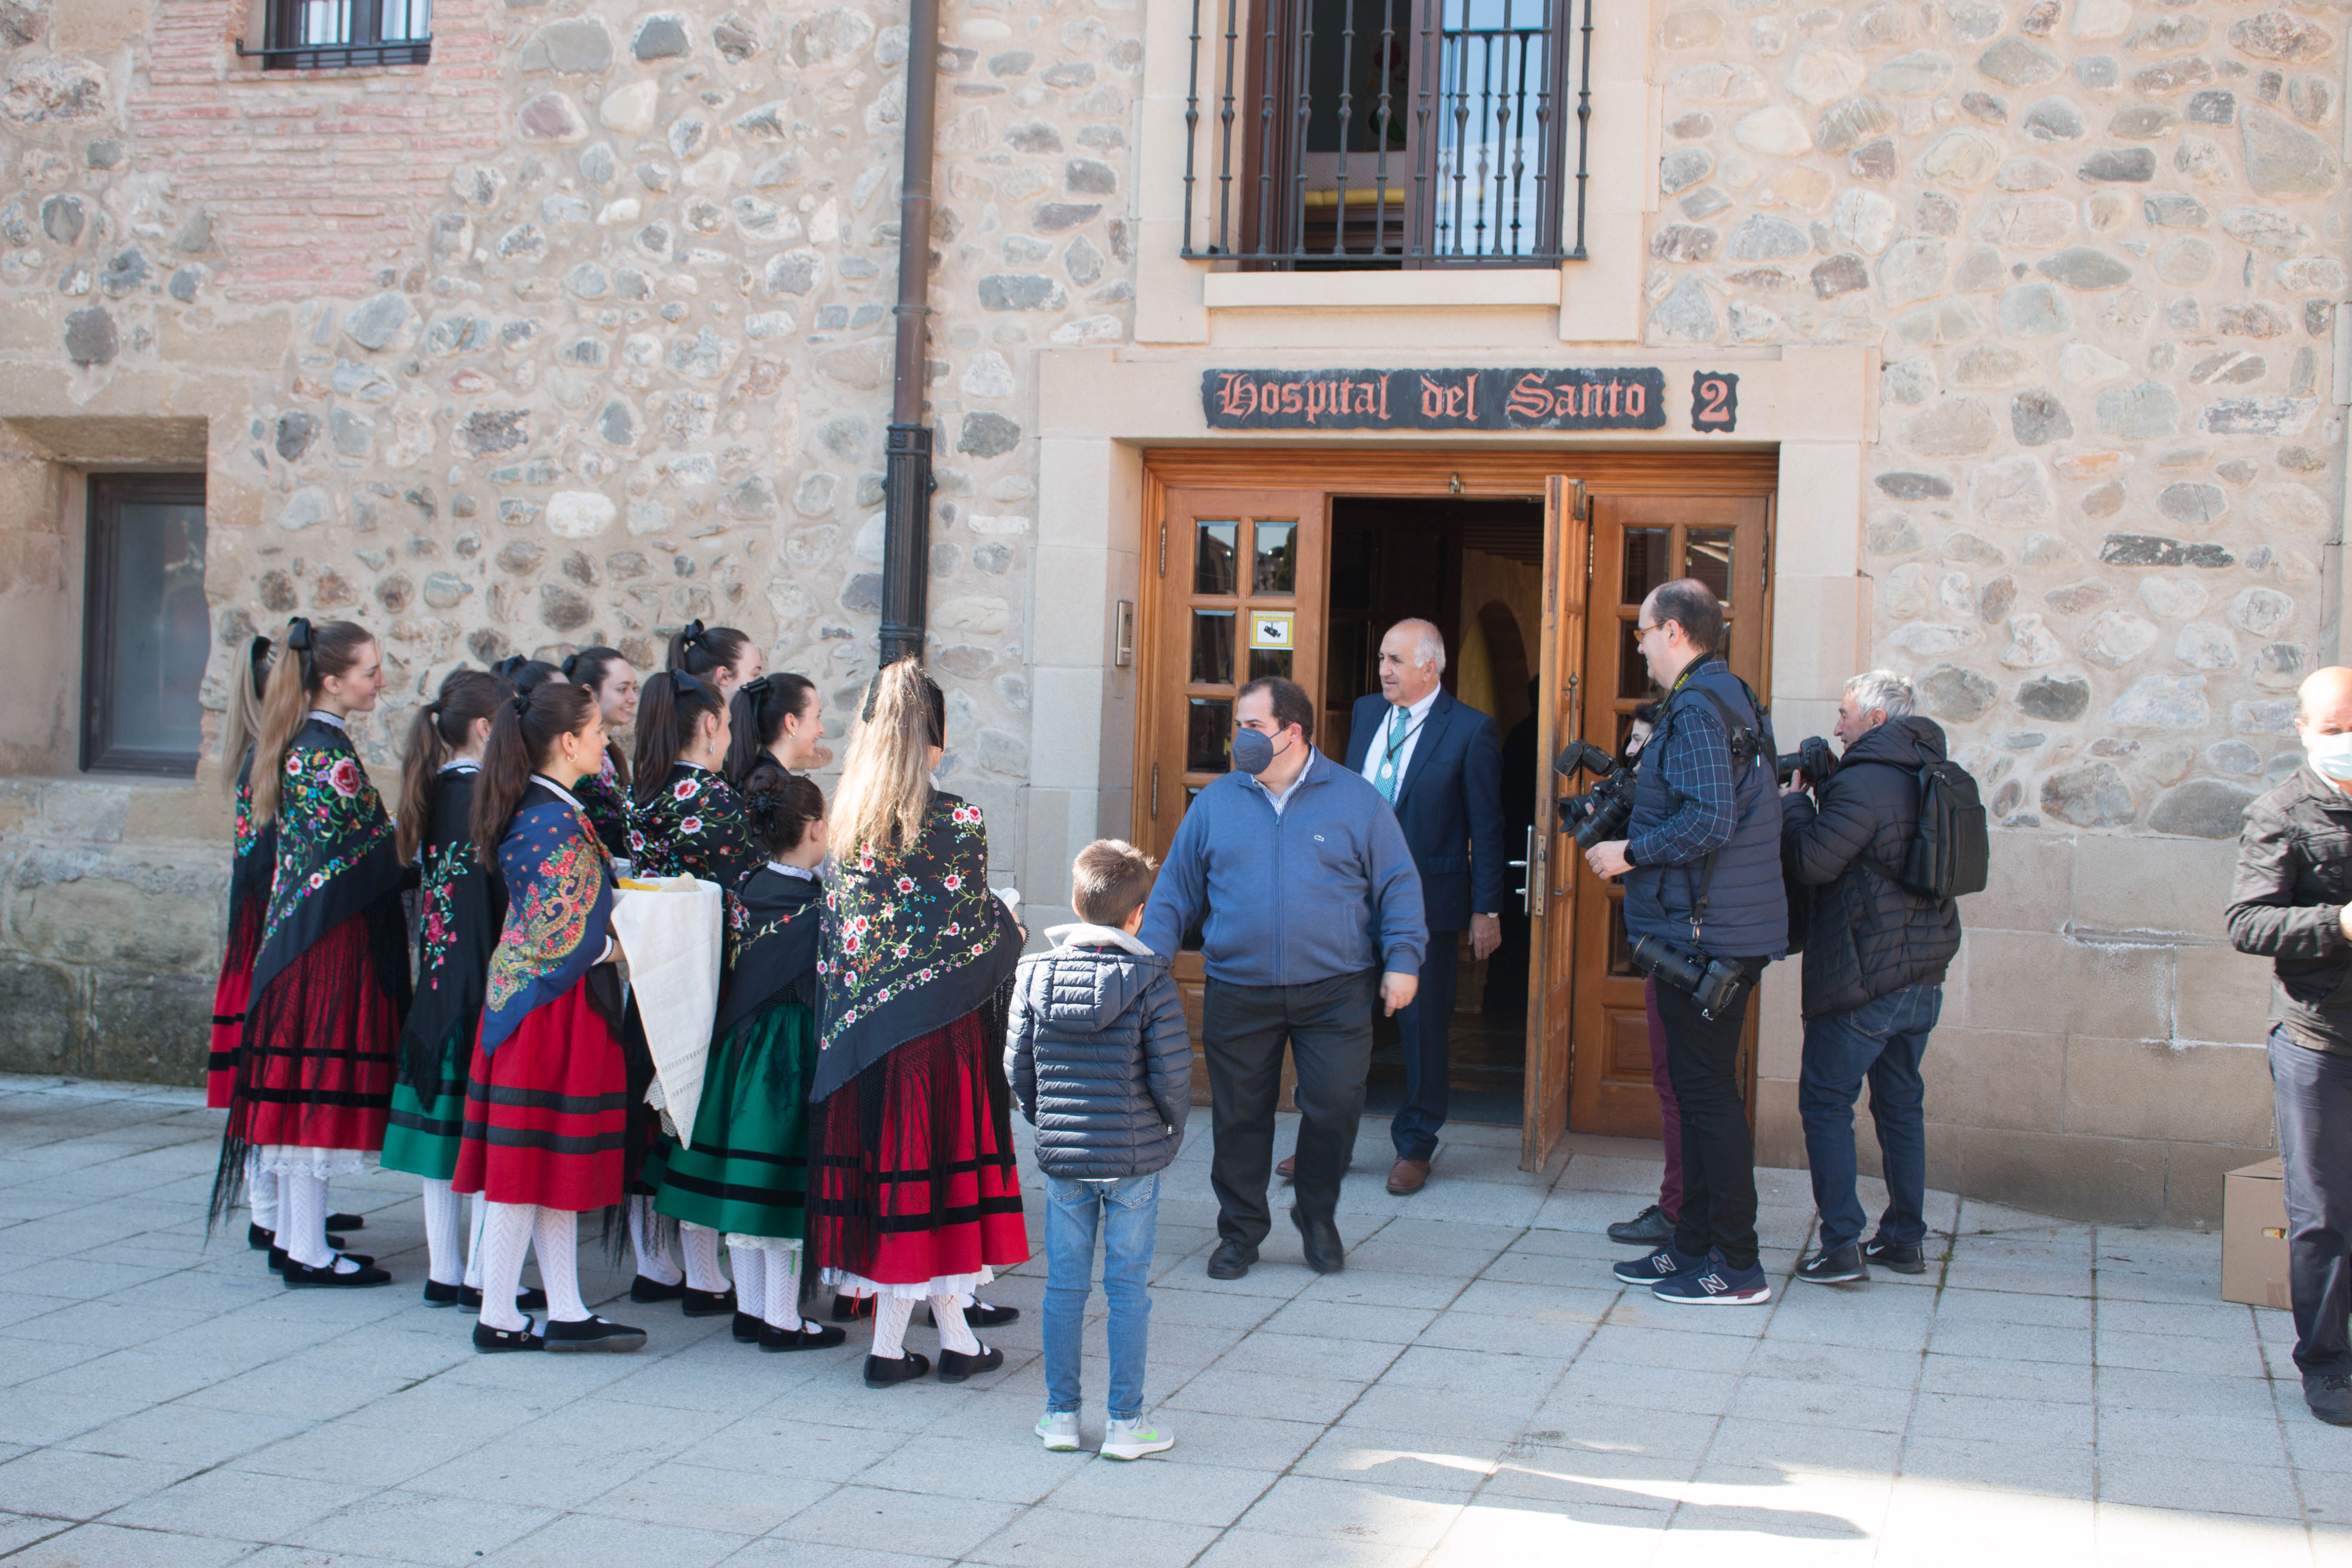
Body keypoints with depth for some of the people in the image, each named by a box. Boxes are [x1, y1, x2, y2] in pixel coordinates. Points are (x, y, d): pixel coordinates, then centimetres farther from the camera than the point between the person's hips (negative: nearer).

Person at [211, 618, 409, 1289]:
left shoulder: (293, 743, 12)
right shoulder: (332, 758, -17)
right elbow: (364, 861, -16)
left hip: (295, 928, 10)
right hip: (334, 937, -10)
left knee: (301, 1087, 13)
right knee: (320, 1082, -5)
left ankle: (294, 1236, 20)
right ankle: (308, 1253, 1)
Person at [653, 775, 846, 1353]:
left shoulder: (747, 891, 3)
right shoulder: (812, 905, -17)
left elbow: (739, 977, 10)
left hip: (739, 1048, 7)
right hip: (790, 1059, -7)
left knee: (744, 1182, 12)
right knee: (784, 1185, 0)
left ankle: (750, 1309, 22)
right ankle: (781, 1319, 7)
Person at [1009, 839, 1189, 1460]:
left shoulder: (1036, 974, -2)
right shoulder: (1151, 981, -12)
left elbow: (1018, 1066, 2)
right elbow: (1173, 1074, -13)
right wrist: (1170, 1129, 5)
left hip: (1060, 1154, 3)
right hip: (1134, 1157, -3)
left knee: (1064, 1286, 12)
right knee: (1128, 1289, 6)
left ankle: (1060, 1415, 19)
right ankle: (1125, 1422, 11)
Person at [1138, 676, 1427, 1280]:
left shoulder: (1354, 798, 2)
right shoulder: (1214, 803, 6)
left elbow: (1398, 885, 3)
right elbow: (1175, 890, 8)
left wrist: (1402, 959, -6)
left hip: (1335, 993, -1)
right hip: (1238, 995, 1)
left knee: (1335, 1107, -3)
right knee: (1239, 1117, 5)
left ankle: (1317, 1217, 21)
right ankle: (1240, 1230, 22)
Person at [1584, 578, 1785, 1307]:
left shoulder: (1697, 710, -16)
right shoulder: (1731, 699, 17)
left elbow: (1709, 821, -25)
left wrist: (1631, 853, -14)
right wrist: (1630, 824, 17)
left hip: (1703, 934, -11)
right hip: (1726, 935, 11)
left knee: (1708, 1094, -5)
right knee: (1700, 1090, 15)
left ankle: (1735, 1268, 0)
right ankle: (1693, 1245, 23)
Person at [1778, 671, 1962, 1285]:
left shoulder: (1864, 782, -16)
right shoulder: (1929, 779, 13)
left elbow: (1811, 863, -18)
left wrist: (1795, 800, -2)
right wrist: (1825, 792, 14)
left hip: (1863, 978, -9)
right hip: (1923, 974, 9)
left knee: (1826, 1101, -2)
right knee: (1901, 1104, 15)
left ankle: (1842, 1246, -6)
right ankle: (1905, 1240, 19)